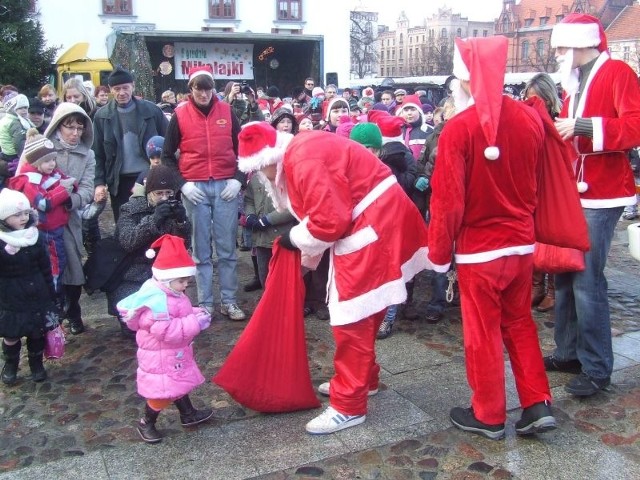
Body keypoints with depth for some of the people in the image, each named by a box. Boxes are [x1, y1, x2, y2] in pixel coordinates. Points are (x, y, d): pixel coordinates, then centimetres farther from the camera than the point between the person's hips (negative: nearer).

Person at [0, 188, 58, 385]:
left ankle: (37, 364, 34)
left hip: (37, 295, 2)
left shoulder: (36, 236, -2)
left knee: (37, 333, 13)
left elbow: (46, 268, 5)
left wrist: (51, 295, 8)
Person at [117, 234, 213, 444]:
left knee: (178, 384, 24)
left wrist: (197, 314, -4)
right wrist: (195, 323, -33)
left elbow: (181, 316, 15)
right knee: (163, 392, 2)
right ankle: (146, 424, 21)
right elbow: (167, 330, -36)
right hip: (161, 358, -10)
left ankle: (188, 414, 40)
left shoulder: (173, 294, 2)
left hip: (176, 354, 10)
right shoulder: (157, 302, -31)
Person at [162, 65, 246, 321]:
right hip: (195, 188, -1)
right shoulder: (180, 115, 2)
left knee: (227, 248, 4)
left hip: (226, 186, 1)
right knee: (201, 249, 5)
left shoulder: (226, 111, 6)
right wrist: (182, 184, -4)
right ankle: (205, 303, 14)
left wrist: (239, 178, -1)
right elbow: (167, 155, 6)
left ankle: (229, 301, 13)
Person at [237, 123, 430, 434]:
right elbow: (320, 210, 20)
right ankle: (362, 379, 35)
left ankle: (349, 406, 3)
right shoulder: (297, 155, 12)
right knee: (360, 310, 20)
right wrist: (307, 257, 24)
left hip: (372, 223, -11)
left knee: (351, 315, -6)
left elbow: (330, 221, -24)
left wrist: (295, 239, -6)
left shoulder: (304, 160, -21)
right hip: (364, 222, 11)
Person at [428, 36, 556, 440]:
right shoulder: (531, 119, -2)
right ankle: (538, 405, 22)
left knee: (483, 333, 9)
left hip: (478, 248, -5)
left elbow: (448, 200, -16)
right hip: (522, 242, 5)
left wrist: (439, 253, -5)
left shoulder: (459, 128, -18)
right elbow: (539, 185, 9)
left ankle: (489, 416, 23)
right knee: (520, 323, 20)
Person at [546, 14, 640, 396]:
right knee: (565, 274, 10)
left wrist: (583, 126, -27)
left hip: (600, 195, -8)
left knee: (587, 280, -9)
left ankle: (597, 369, 1)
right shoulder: (575, 84, 18)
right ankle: (569, 353, 22)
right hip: (574, 193, 8)